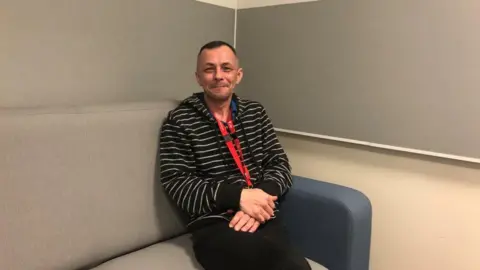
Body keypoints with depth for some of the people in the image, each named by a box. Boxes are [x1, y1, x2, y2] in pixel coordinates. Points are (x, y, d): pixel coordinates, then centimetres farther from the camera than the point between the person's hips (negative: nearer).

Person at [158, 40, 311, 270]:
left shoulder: (255, 112, 16)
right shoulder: (179, 121, 3)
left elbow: (279, 163, 11)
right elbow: (175, 182, -4)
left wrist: (261, 196, -11)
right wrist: (238, 196, -16)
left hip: (264, 220, 5)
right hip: (213, 225, -4)